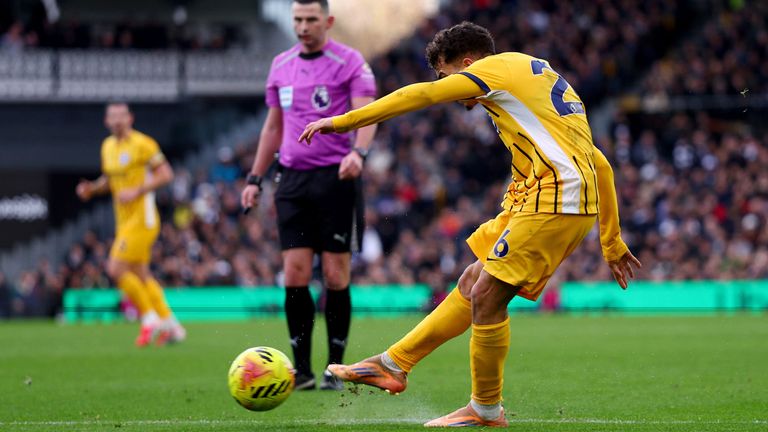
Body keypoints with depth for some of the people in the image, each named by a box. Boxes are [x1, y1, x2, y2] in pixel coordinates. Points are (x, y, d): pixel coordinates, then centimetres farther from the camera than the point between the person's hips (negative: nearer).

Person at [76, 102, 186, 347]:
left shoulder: (142, 144, -11)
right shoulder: (107, 146, 13)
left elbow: (166, 174, -12)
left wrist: (136, 191, -21)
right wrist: (92, 188, 5)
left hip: (141, 219, -9)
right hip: (123, 221, 9)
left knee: (116, 269, -16)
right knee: (140, 276, 11)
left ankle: (150, 318, -4)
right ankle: (170, 324, 18)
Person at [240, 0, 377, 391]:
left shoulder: (349, 62, -3)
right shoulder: (281, 65, 14)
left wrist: (358, 152, -34)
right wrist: (255, 178, 17)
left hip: (336, 178, -4)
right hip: (293, 179, 4)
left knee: (335, 276, -3)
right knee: (294, 275, -3)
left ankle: (334, 370, 6)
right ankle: (302, 370, 4)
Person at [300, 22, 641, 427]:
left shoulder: (495, 67, 2)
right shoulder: (542, 76, 28)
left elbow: (419, 95, -3)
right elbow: (600, 164, 27)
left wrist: (342, 121, 4)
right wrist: (612, 243, 29)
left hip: (555, 198, -10)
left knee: (486, 296, -5)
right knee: (471, 284, 12)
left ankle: (486, 409, 6)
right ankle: (393, 364, 16)